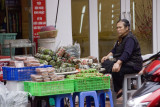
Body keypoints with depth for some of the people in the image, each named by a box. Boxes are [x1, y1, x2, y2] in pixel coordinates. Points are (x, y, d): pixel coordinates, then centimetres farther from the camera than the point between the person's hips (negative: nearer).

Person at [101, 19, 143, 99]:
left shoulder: (130, 39, -15)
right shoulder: (121, 38, 18)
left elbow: (127, 53, -30)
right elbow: (114, 50, 26)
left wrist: (118, 63, -44)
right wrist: (108, 56, 6)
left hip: (134, 65, -10)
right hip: (123, 62, 10)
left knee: (116, 69, -36)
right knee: (105, 63, -4)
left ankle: (118, 90, -16)